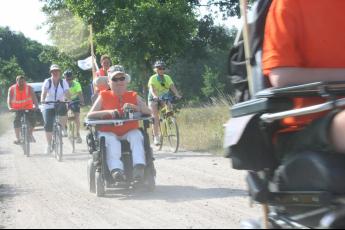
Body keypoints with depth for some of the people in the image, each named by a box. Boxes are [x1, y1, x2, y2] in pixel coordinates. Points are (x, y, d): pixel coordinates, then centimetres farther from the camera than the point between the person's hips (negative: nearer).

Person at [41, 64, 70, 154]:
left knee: (63, 108, -36)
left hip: (60, 104, 0)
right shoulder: (47, 82, -5)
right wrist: (42, 100, -38)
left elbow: (67, 93, -14)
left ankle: (63, 129, -14)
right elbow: (44, 92, -19)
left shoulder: (63, 82, -2)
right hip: (48, 106, 0)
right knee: (48, 125, -10)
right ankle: (48, 145, 6)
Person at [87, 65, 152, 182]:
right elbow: (90, 115, -1)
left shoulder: (133, 96, 14)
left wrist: (134, 107, -18)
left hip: (129, 132, 1)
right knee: (112, 142, -34)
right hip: (109, 132, -1)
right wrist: (108, 112, -18)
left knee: (136, 136, -31)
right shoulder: (104, 96, 10)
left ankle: (139, 166, -46)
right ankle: (116, 170, -53)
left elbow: (148, 112, 1)